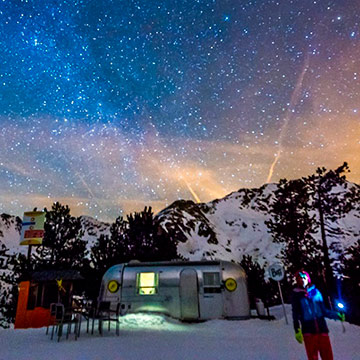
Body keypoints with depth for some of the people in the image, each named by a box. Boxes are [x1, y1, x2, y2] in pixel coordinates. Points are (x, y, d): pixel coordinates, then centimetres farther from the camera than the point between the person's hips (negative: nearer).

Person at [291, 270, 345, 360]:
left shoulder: (316, 292, 10)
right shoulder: (297, 295, 4)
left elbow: (323, 310, 14)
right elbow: (296, 314, 2)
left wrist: (337, 315, 2)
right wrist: (297, 330, -5)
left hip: (322, 328, 2)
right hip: (308, 330, -2)